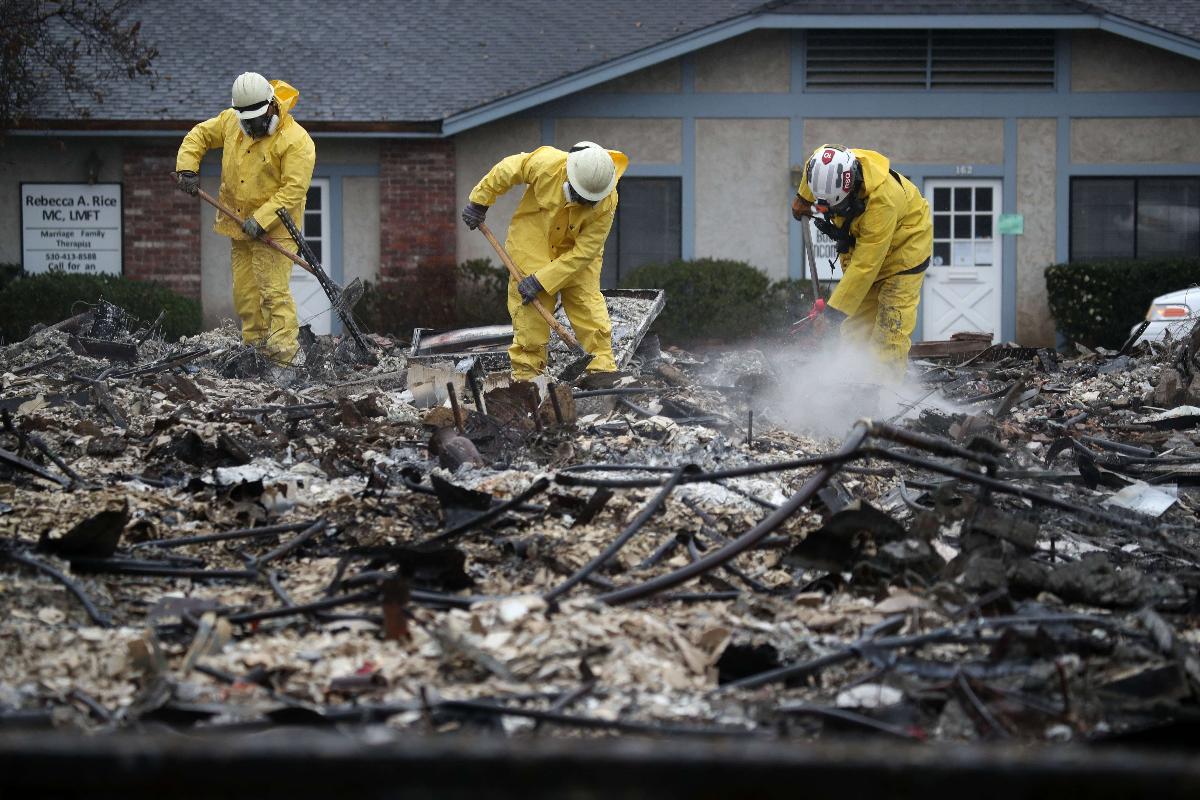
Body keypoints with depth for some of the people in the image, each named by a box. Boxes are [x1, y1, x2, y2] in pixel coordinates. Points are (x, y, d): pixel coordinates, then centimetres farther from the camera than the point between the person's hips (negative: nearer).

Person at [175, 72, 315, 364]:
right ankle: (254, 347, 19)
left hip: (274, 228, -7)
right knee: (245, 294, 10)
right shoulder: (230, 122, 3)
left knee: (274, 292, -14)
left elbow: (293, 189, -21)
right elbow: (199, 136, 19)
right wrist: (187, 167, 2)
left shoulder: (296, 141, -18)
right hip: (240, 225, 7)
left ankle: (281, 355, -15)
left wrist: (261, 219, -26)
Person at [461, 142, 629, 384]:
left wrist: (541, 281, -29)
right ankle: (527, 368, 0)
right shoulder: (545, 163, -31)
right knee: (530, 306, -6)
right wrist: (479, 202, -2)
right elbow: (505, 171, -12)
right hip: (532, 242, 0)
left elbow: (583, 252, -27)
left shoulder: (606, 204, -29)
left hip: (578, 248, 0)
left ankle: (602, 362, -5)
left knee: (587, 298, -10)